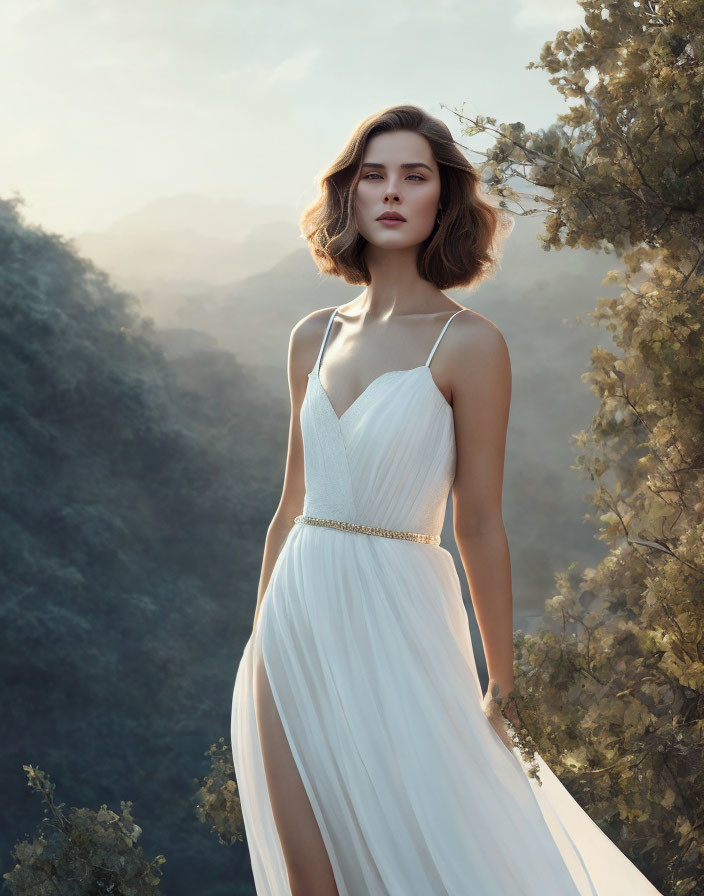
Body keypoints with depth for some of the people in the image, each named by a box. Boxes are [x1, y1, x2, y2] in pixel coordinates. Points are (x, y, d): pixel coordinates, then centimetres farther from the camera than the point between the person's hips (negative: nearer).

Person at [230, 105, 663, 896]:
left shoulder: (467, 345, -8)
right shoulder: (315, 338, 7)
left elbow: (479, 527, -8)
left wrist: (502, 690, -4)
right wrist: (260, 643, 16)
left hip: (396, 623, -5)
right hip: (298, 621, 5)